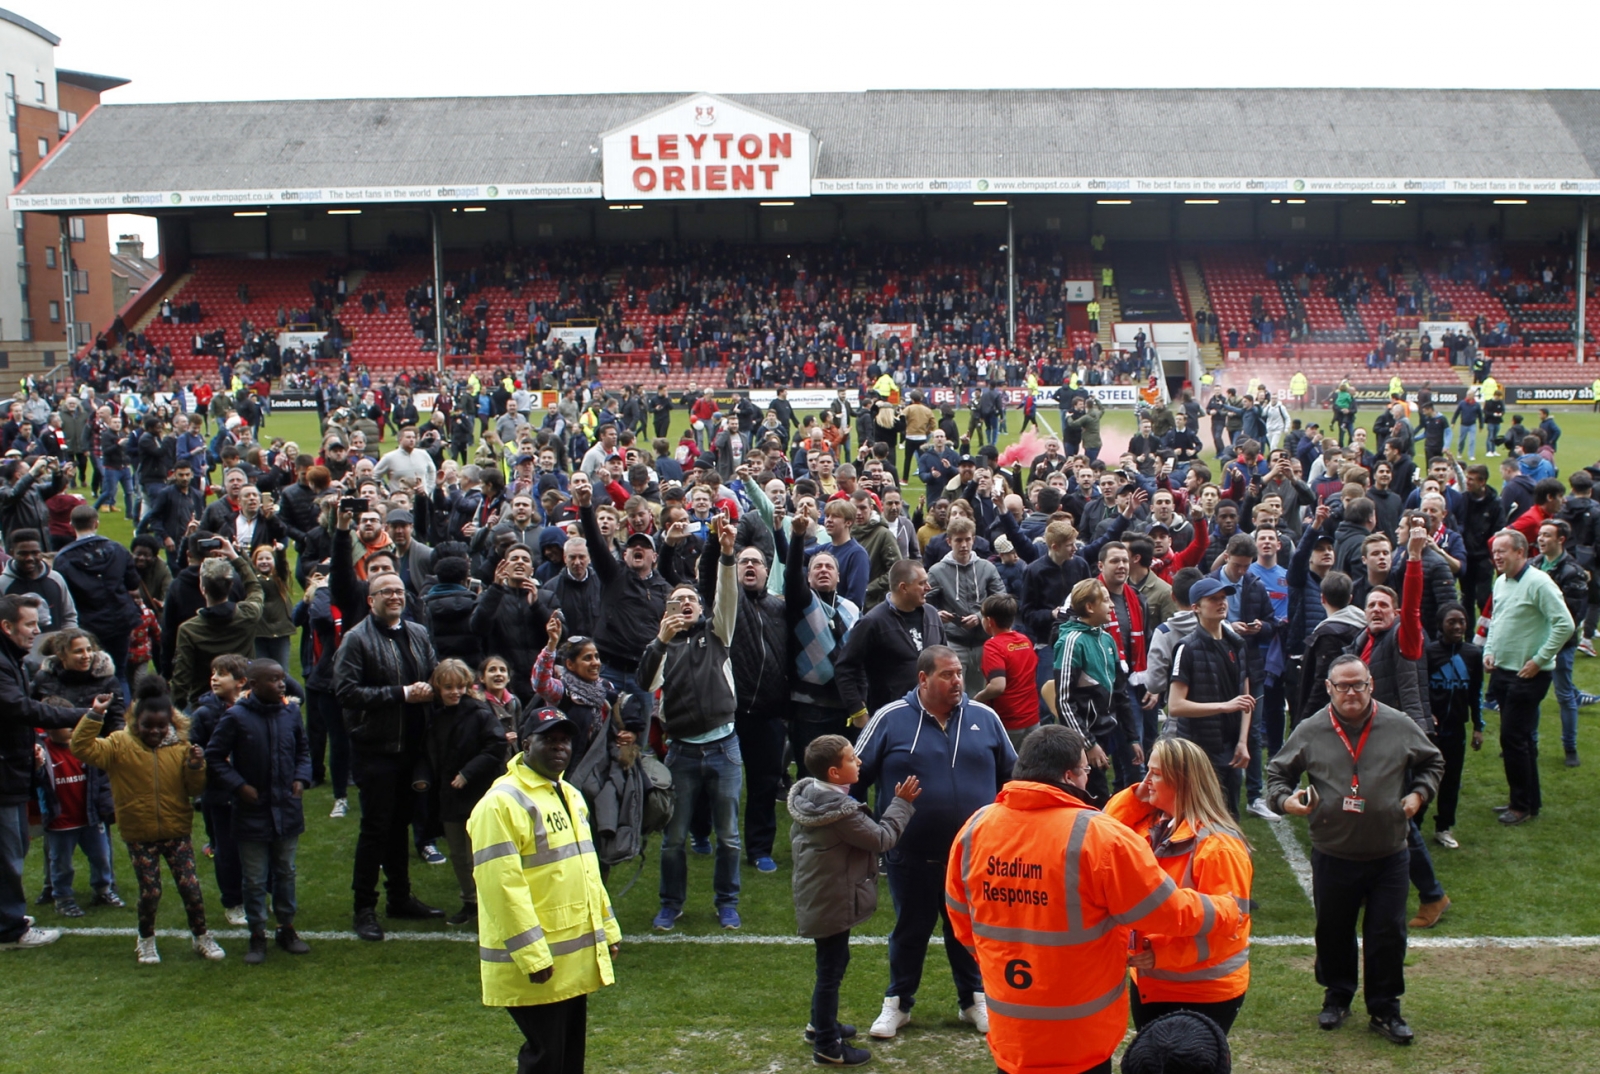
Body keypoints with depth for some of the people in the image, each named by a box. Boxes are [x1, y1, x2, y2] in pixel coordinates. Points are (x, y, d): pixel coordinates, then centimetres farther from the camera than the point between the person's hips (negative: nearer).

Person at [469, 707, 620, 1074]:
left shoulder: (570, 796, 14)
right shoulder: (502, 803, -17)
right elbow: (503, 886, -22)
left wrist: (608, 928, 18)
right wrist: (532, 956, -24)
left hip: (577, 957, 9)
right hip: (535, 965, -9)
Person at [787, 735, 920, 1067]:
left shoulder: (808, 796, -1)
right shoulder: (841, 811, -28)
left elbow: (795, 836, 13)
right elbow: (882, 839, -18)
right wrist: (901, 804, -7)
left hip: (816, 898, 10)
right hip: (833, 903, -10)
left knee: (834, 962, 25)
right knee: (831, 970, 3)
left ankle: (821, 1024, 41)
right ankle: (827, 1046, 15)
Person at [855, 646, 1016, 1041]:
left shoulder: (985, 718, 1)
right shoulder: (891, 719, -7)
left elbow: (1011, 776, 10)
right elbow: (856, 775, -1)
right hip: (911, 856, -2)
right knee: (910, 930, 12)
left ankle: (974, 998, 33)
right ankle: (897, 1002, 28)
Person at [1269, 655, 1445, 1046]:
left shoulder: (1400, 726, -3)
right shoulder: (1310, 731, -4)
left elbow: (1432, 762, 15)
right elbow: (1278, 771, 9)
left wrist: (1419, 793, 0)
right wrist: (1284, 798, -10)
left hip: (1389, 856, 0)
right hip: (1332, 856, 0)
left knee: (1388, 935, 4)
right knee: (1333, 932, 13)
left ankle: (1385, 1009, 19)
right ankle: (1337, 996, 35)